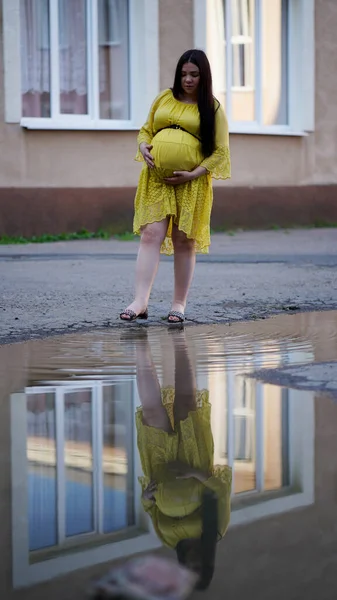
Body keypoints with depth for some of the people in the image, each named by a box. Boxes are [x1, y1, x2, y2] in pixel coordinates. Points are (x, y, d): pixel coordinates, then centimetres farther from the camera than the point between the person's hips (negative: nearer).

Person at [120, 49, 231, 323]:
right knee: (151, 235, -9)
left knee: (184, 241, 3)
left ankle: (179, 304, 12)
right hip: (156, 180, 2)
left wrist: (194, 174, -13)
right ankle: (140, 302, -14)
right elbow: (146, 130, 20)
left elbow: (220, 151, -1)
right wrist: (143, 147, -3)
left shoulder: (212, 109, 3)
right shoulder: (165, 98, 12)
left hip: (191, 183, -2)